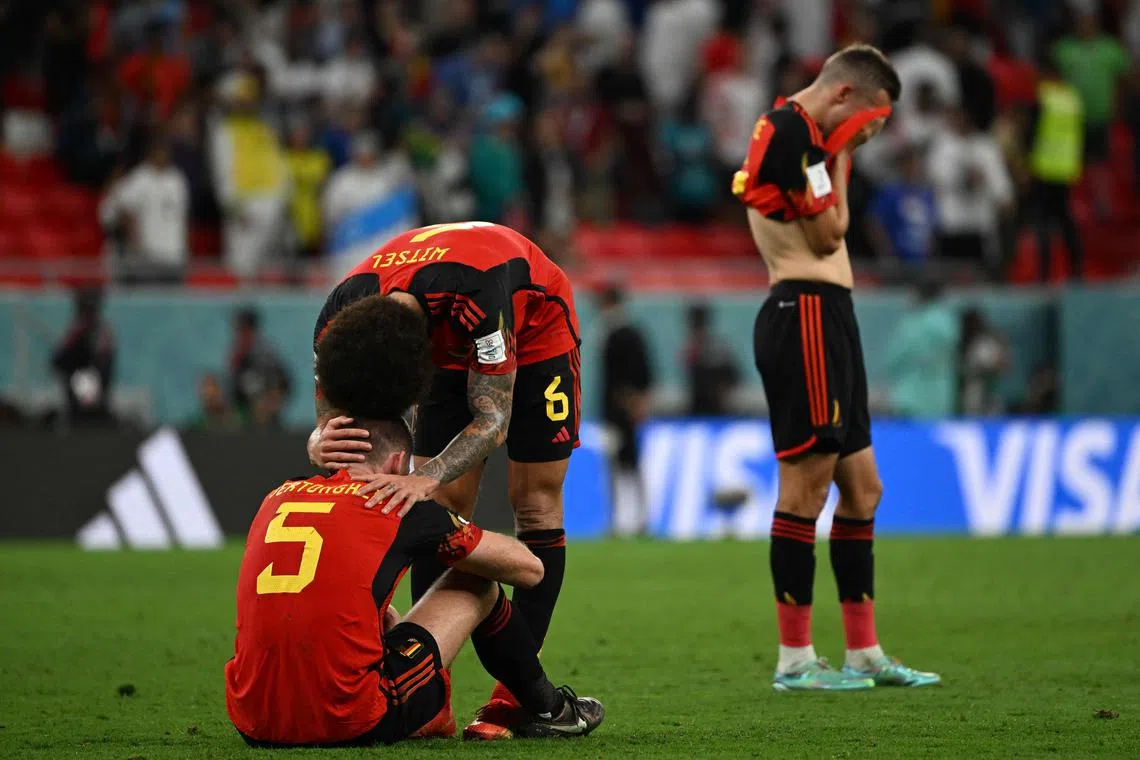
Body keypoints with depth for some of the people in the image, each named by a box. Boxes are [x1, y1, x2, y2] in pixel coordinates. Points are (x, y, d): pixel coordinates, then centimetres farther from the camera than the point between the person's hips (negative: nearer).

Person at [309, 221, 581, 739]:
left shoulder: (474, 294, -47)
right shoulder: (339, 320, -31)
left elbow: (493, 419, -40)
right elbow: (330, 417, -24)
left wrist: (426, 479, -56)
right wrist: (321, 444, -49)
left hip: (535, 332, -4)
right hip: (454, 348, 4)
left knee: (535, 507, -10)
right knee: (441, 510, -7)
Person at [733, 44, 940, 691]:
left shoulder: (798, 133, 21)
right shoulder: (791, 132, -12)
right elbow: (828, 232, -13)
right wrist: (840, 157, -5)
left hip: (827, 315, 11)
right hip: (806, 313, -11)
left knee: (862, 487, 12)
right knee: (807, 486, -8)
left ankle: (865, 653, 16)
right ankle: (795, 660, -5)